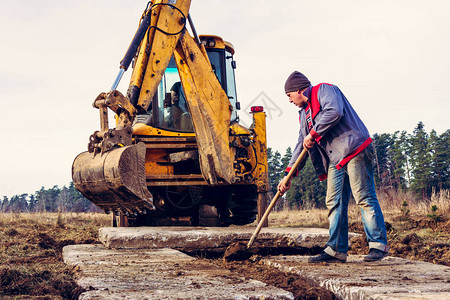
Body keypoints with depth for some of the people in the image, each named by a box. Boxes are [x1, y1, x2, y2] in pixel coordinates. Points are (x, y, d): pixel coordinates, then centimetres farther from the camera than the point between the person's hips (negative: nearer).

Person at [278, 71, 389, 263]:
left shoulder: (324, 90, 0)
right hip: (335, 160, 9)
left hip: (355, 151, -9)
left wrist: (313, 134, -12)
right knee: (334, 203, 3)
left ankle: (378, 245, -7)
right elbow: (301, 144, 25)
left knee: (364, 198, -10)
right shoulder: (304, 113, 24)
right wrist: (289, 174, 18)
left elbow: (334, 112, -21)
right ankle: (336, 250, 5)